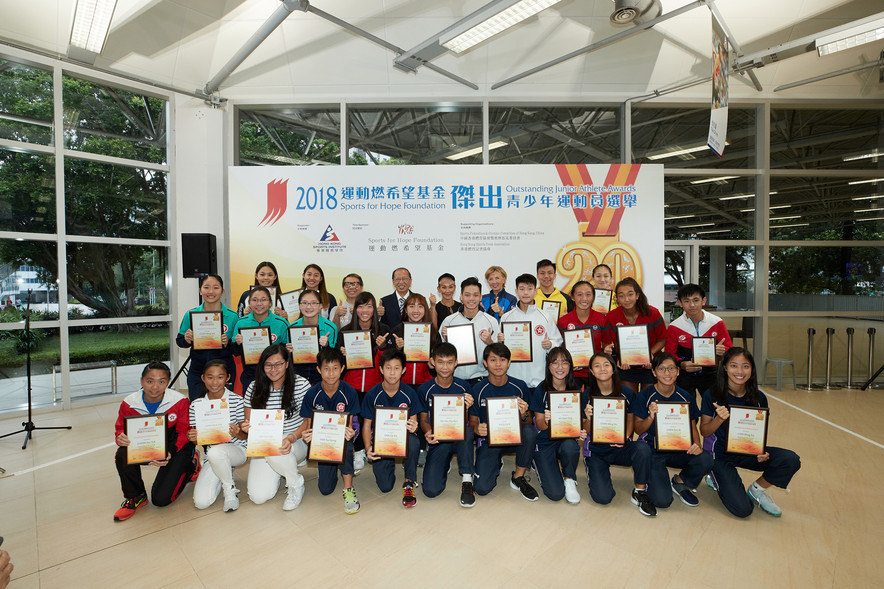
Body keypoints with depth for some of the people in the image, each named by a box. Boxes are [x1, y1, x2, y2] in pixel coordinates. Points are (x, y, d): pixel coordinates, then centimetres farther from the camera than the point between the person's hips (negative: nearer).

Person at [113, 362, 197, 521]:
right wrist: (120, 439, -30)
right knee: (123, 454, -29)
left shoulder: (180, 401, -21)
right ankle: (135, 497, -2)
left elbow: (184, 433, -14)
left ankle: (190, 467, 20)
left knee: (160, 499, -10)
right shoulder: (128, 403, -13)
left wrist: (169, 452, -31)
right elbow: (120, 430, -5)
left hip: (176, 448, -3)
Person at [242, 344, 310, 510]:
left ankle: (296, 484, -5)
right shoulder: (254, 388, -2)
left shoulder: (301, 385, -11)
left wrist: (291, 438, -28)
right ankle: (276, 473, 23)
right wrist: (245, 426, -21)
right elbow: (249, 421, 4)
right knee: (259, 497, -14)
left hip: (296, 443, -3)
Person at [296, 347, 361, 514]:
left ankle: (348, 488, -19)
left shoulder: (349, 392, -16)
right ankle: (332, 466, 31)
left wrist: (350, 432, -38)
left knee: (344, 442, -39)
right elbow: (308, 422, -5)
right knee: (325, 489, -5)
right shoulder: (312, 394, -12)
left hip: (342, 434, -2)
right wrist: (306, 435, -29)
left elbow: (348, 423, -14)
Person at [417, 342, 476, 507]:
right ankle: (444, 465, 16)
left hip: (460, 438, 0)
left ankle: (467, 481, -20)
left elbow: (468, 421, 3)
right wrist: (428, 433, -18)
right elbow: (423, 419, 5)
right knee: (431, 490, -18)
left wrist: (467, 408, -21)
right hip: (438, 441, 0)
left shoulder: (463, 387, -3)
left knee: (467, 430, -37)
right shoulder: (425, 390, -4)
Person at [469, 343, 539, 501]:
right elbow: (473, 421, 2)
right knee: (482, 488, -18)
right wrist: (477, 429, -22)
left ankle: (518, 478, -8)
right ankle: (496, 464, 19)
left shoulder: (519, 386, -6)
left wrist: (523, 415, -23)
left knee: (530, 432, -34)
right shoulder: (478, 389, -7)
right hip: (488, 440, 0)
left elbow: (529, 423, 1)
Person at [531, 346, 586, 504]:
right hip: (545, 443, -1)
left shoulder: (577, 391, -4)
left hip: (568, 440, 2)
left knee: (570, 446, -36)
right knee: (556, 493, -15)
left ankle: (570, 481, -4)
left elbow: (583, 422, 0)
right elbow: (540, 425, -7)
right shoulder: (541, 390, -9)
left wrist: (582, 434, -23)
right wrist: (546, 421, -31)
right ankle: (539, 463, 18)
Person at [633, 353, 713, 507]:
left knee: (705, 459, -29)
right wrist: (651, 417, -26)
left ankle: (680, 482, 4)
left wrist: (697, 444, -14)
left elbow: (692, 427, 7)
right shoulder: (645, 396, -8)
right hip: (652, 449, -3)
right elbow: (638, 430, -6)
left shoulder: (686, 397, 2)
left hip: (679, 450, 3)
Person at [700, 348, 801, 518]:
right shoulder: (711, 395, -16)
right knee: (742, 509, -16)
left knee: (791, 460, -22)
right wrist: (720, 419, -30)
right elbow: (704, 432, -10)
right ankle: (718, 478, 17)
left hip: (747, 451, 4)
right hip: (721, 454, -4)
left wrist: (762, 452, -15)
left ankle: (756, 489, 5)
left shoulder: (758, 398, -5)